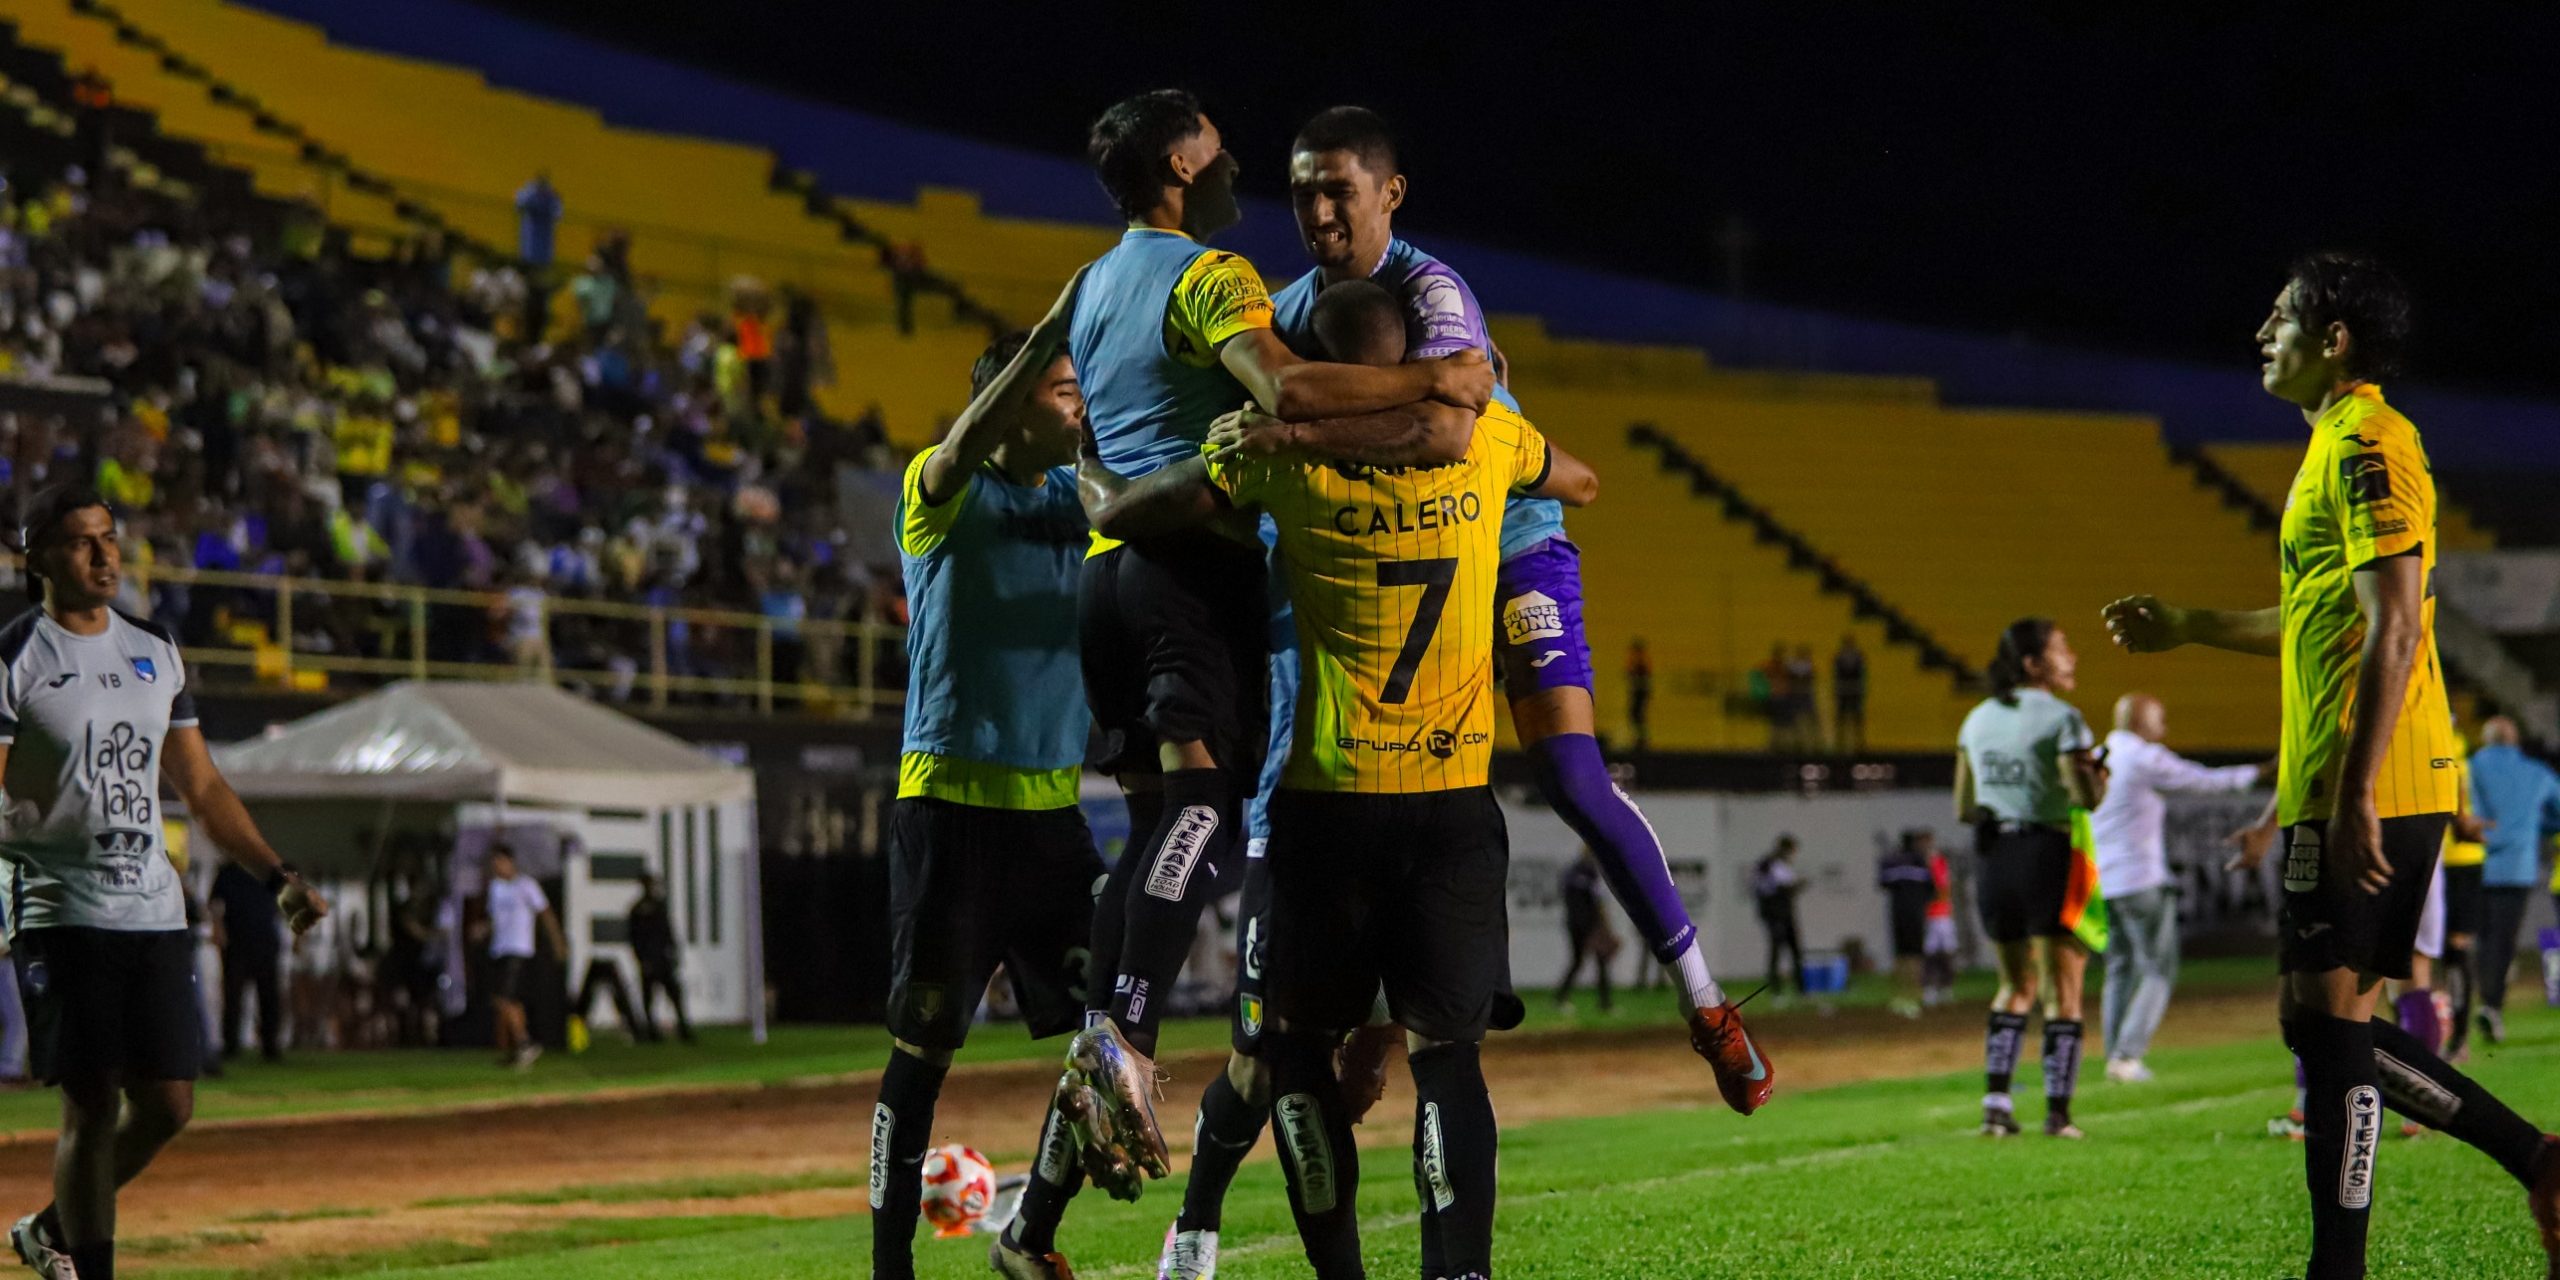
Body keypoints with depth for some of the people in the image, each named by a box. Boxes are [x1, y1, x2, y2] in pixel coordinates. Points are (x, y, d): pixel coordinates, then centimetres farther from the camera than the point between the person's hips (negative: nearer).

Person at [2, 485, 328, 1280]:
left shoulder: (155, 655, 14)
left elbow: (200, 786, 20)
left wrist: (276, 876, 13)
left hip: (154, 912, 6)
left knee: (168, 1104, 4)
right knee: (93, 1105, -8)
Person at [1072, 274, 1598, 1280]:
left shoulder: (1284, 454, -7)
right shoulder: (1489, 437, 2)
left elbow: (1115, 515, 0)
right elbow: (1580, 485, 26)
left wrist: (1089, 466, 23)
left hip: (1330, 798, -2)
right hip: (1457, 798, 2)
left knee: (1300, 1041, 13)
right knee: (1445, 1049, 2)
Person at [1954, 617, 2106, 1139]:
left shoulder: (1978, 720, 10)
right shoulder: (2061, 719, -9)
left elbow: (1963, 808, 11)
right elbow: (2088, 797, -18)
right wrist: (2101, 772, 2)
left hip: (1995, 858, 6)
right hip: (2049, 856, -6)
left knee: (2016, 987, 20)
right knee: (2062, 993, 4)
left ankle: (1996, 1098, 7)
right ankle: (2057, 1111, 0)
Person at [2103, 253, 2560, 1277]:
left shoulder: (2366, 448, -12)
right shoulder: (2341, 445, 20)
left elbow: (2394, 628, -20)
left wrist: (2355, 791, -24)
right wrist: (2184, 629, 37)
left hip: (2368, 792, -10)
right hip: (2343, 791, 10)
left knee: (2327, 1012, -9)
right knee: (2326, 1020, 11)